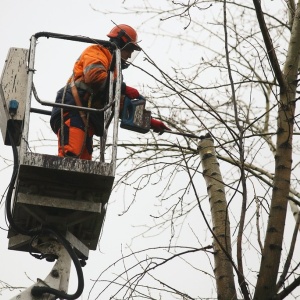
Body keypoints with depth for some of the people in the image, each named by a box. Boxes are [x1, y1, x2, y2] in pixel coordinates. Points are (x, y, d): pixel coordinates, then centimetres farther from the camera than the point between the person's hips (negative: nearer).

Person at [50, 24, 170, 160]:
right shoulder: (96, 52, 7)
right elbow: (94, 75, -16)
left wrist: (150, 121, 21)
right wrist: (123, 88, -8)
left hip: (86, 121, 9)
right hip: (72, 112, -9)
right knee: (69, 157, -26)